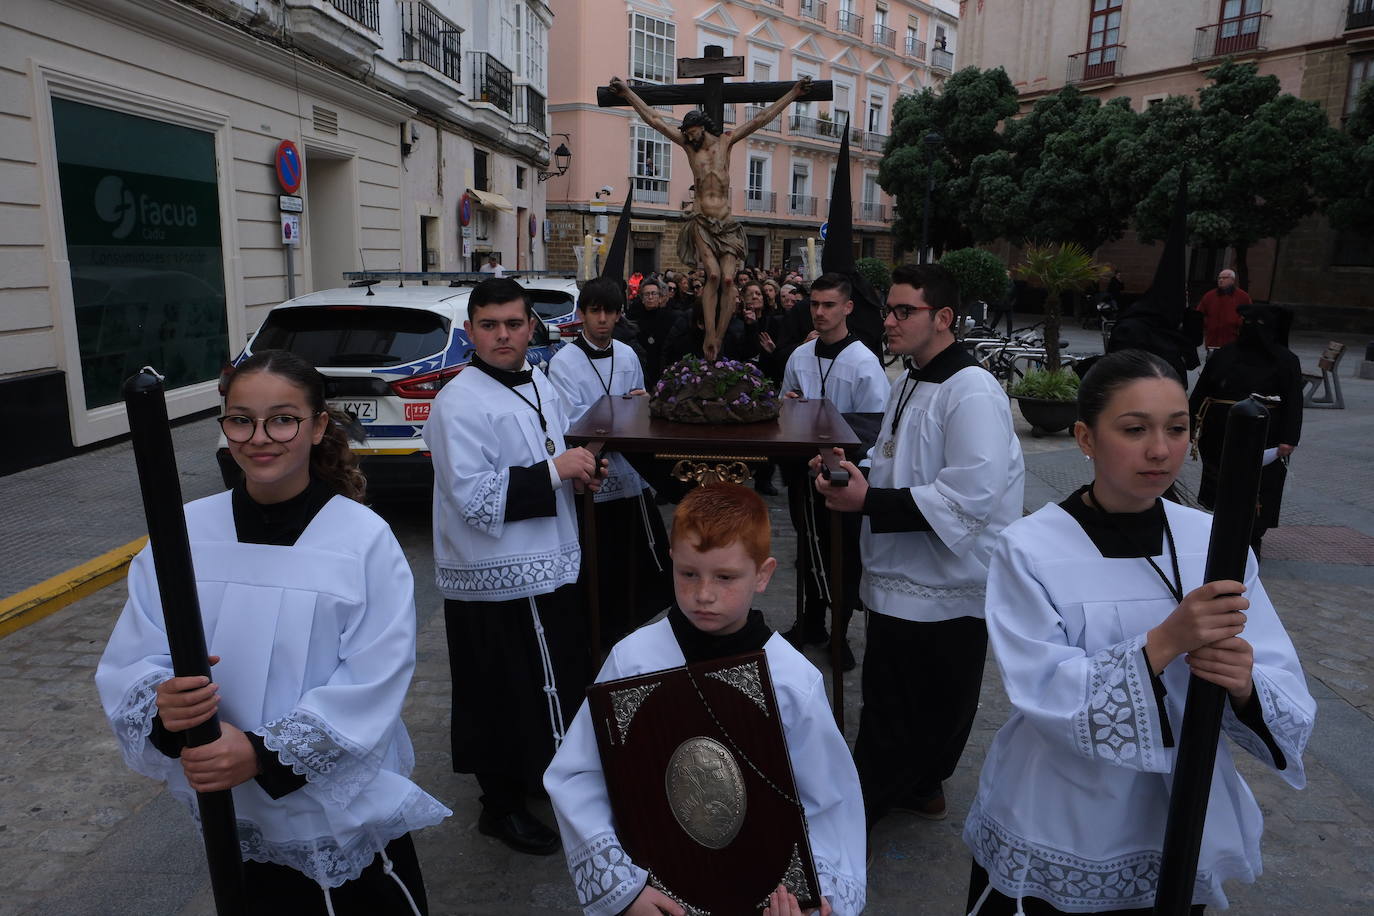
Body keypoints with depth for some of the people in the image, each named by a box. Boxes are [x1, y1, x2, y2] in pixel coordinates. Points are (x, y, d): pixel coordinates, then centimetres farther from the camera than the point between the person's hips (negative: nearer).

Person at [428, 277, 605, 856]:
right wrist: (554, 471, -23)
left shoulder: (541, 387, 10)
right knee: (507, 693, 4)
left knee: (552, 684, 21)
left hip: (546, 567, 9)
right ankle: (502, 807, 25)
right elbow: (475, 495, -24)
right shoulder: (459, 403, -17)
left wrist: (581, 470, 3)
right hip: (496, 577, -9)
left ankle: (529, 776, 44)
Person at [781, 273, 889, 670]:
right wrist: (788, 405, -7)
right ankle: (812, 624, 38)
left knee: (845, 556, 9)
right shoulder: (799, 357, 5)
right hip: (803, 469, 5)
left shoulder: (864, 362, -12)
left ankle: (840, 635, 28)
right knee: (811, 548, 19)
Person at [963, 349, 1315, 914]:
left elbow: (1290, 702, -7)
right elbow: (1045, 695, -24)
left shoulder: (1214, 544, -6)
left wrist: (1243, 684, -28)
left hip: (1181, 832, 3)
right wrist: (1164, 643, -33)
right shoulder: (1030, 549, -17)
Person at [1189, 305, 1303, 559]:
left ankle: (1251, 541, 11)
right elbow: (1200, 393, 7)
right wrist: (1191, 425, 2)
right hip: (1220, 438, 3)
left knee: (1258, 489, 0)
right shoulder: (1224, 355, 5)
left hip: (1263, 442, -3)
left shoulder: (1285, 361, -1)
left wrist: (1288, 440, -13)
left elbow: (1294, 403, -5)